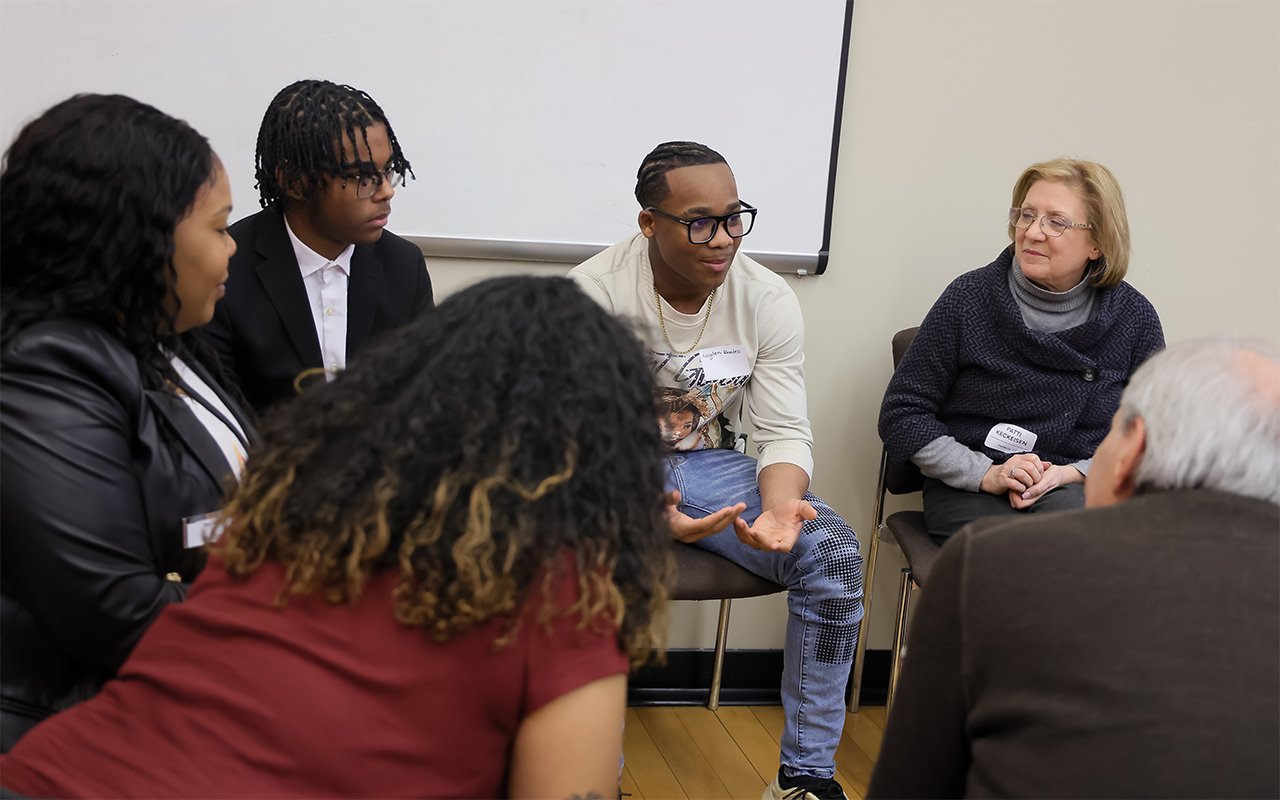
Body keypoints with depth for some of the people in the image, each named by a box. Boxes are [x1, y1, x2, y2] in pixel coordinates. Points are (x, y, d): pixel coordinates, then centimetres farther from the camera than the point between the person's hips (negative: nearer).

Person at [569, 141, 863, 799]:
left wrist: (780, 506, -29)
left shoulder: (769, 300, -7)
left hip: (711, 461, 3)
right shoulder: (594, 294, -17)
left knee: (834, 552, -19)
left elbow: (785, 432, -4)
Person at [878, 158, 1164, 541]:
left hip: (1080, 491, 2)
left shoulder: (1134, 318, 4)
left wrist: (1072, 474, -11)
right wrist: (986, 473, -12)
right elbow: (901, 415, 1)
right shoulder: (970, 297, 1)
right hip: (969, 494, -2)